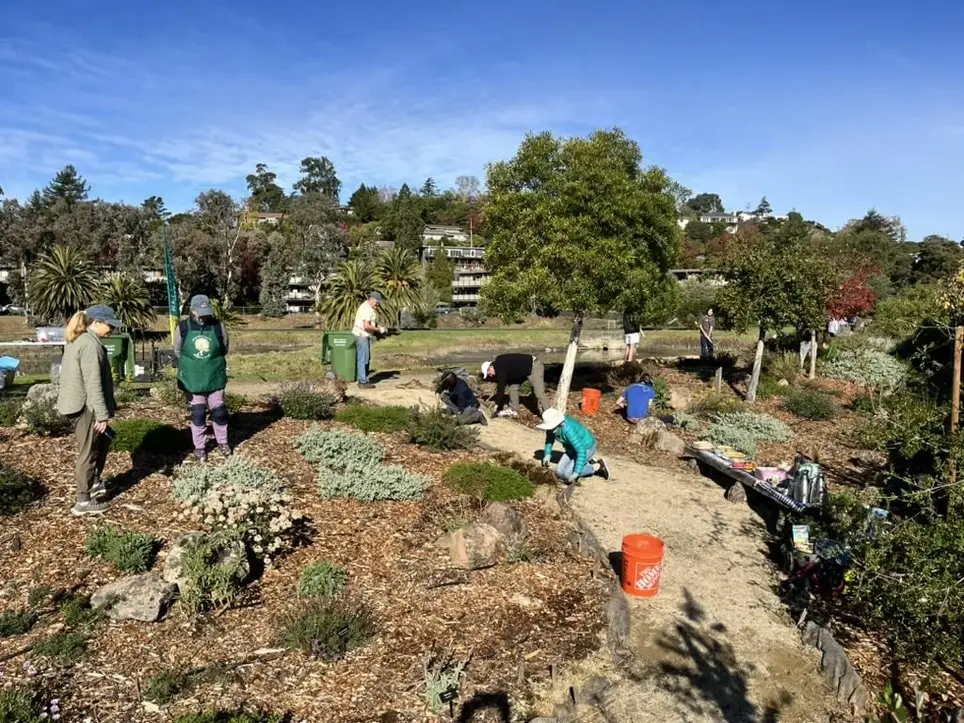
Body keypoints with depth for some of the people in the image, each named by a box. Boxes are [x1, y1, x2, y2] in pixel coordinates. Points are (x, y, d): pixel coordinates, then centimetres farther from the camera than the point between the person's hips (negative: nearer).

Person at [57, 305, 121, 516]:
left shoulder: (76, 340, 13)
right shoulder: (91, 345, -20)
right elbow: (93, 383, -23)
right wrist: (102, 414, -21)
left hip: (77, 403, 10)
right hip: (86, 407, -10)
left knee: (104, 438, 24)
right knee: (88, 451, 0)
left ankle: (94, 482, 36)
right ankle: (84, 501, 9)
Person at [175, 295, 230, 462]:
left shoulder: (218, 327, -9)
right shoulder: (183, 328, -9)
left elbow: (224, 350, 6)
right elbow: (177, 352, 5)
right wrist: (191, 366, 10)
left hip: (215, 378, 1)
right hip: (193, 380, 0)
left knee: (219, 411, 10)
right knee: (198, 414, 9)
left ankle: (222, 442, 29)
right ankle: (200, 447, 23)